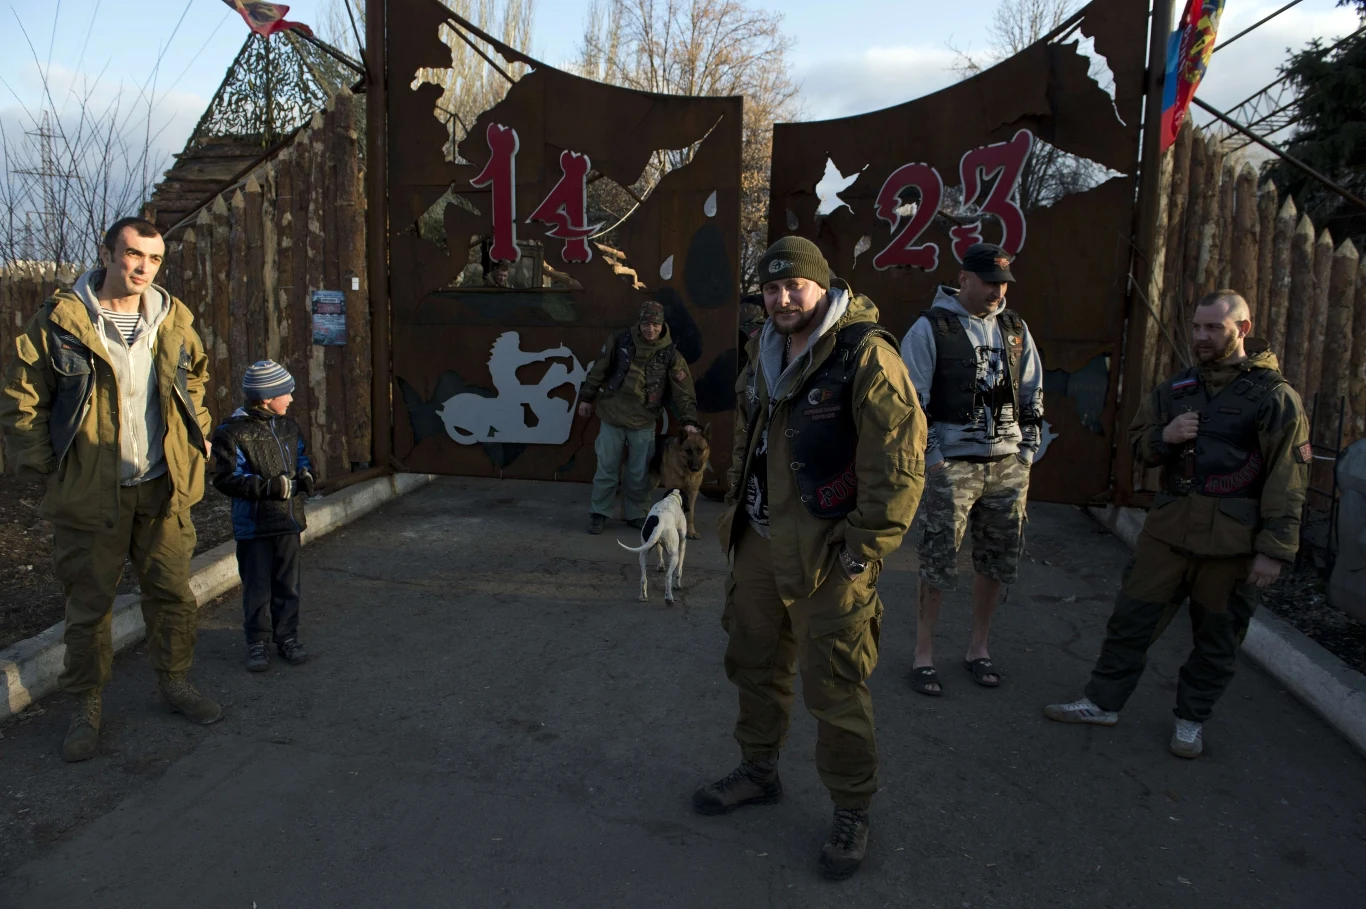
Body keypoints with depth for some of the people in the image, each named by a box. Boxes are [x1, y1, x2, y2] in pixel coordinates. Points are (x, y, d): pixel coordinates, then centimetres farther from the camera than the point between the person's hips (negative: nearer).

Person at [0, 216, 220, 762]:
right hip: (91, 493, -3)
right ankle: (86, 707, 23)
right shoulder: (61, 321, -7)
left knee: (173, 593, 11)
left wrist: (196, 443, 13)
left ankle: (175, 682, 30)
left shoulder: (173, 322, 5)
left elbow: (196, 382, 22)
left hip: (164, 489, 3)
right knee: (88, 604, 8)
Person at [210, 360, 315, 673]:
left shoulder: (288, 427, 8)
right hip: (253, 526, -5)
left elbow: (302, 457, 22)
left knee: (288, 584, 12)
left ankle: (287, 637, 23)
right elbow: (226, 478, -16)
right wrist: (270, 487, -23)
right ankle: (258, 642, 17)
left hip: (288, 521, 6)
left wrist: (304, 477, 0)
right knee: (257, 588, 4)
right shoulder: (233, 432, -12)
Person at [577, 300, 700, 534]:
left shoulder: (670, 354, -6)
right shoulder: (620, 340, -5)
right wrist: (586, 398, 8)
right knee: (606, 469, 6)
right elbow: (599, 370, 4)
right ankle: (599, 513, 19)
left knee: (639, 473, 8)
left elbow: (683, 390, -6)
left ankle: (635, 514, 24)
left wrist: (688, 420, -16)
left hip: (644, 422, 0)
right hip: (612, 416, 0)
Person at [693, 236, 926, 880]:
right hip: (760, 542, 8)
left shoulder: (866, 354, -16)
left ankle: (851, 813, 22)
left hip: (825, 554, -8)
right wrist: (736, 507, 19)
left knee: (835, 689, 2)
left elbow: (898, 461, -19)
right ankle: (759, 771, 42)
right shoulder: (765, 352, 10)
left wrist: (865, 547, -17)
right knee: (755, 662, 20)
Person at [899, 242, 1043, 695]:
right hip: (952, 464, -5)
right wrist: (931, 457, -10)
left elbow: (1032, 394, 18)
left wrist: (1027, 450, 11)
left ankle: (978, 648, 28)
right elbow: (912, 399, -7)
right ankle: (923, 654, 13)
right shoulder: (931, 328, -5)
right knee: (938, 563, -1)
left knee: (996, 562, 11)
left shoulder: (1016, 329, 11)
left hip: (1007, 465, 5)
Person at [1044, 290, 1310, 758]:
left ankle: (1191, 719, 27)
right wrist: (1163, 437, -5)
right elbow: (1138, 443, 18)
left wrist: (1275, 549, -12)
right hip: (1170, 526, 4)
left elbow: (1287, 480, -8)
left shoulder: (1273, 395, -6)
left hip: (1232, 540, -4)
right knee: (1133, 615, 6)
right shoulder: (1176, 387, 10)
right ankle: (1104, 701, 20)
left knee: (1216, 636, 10)